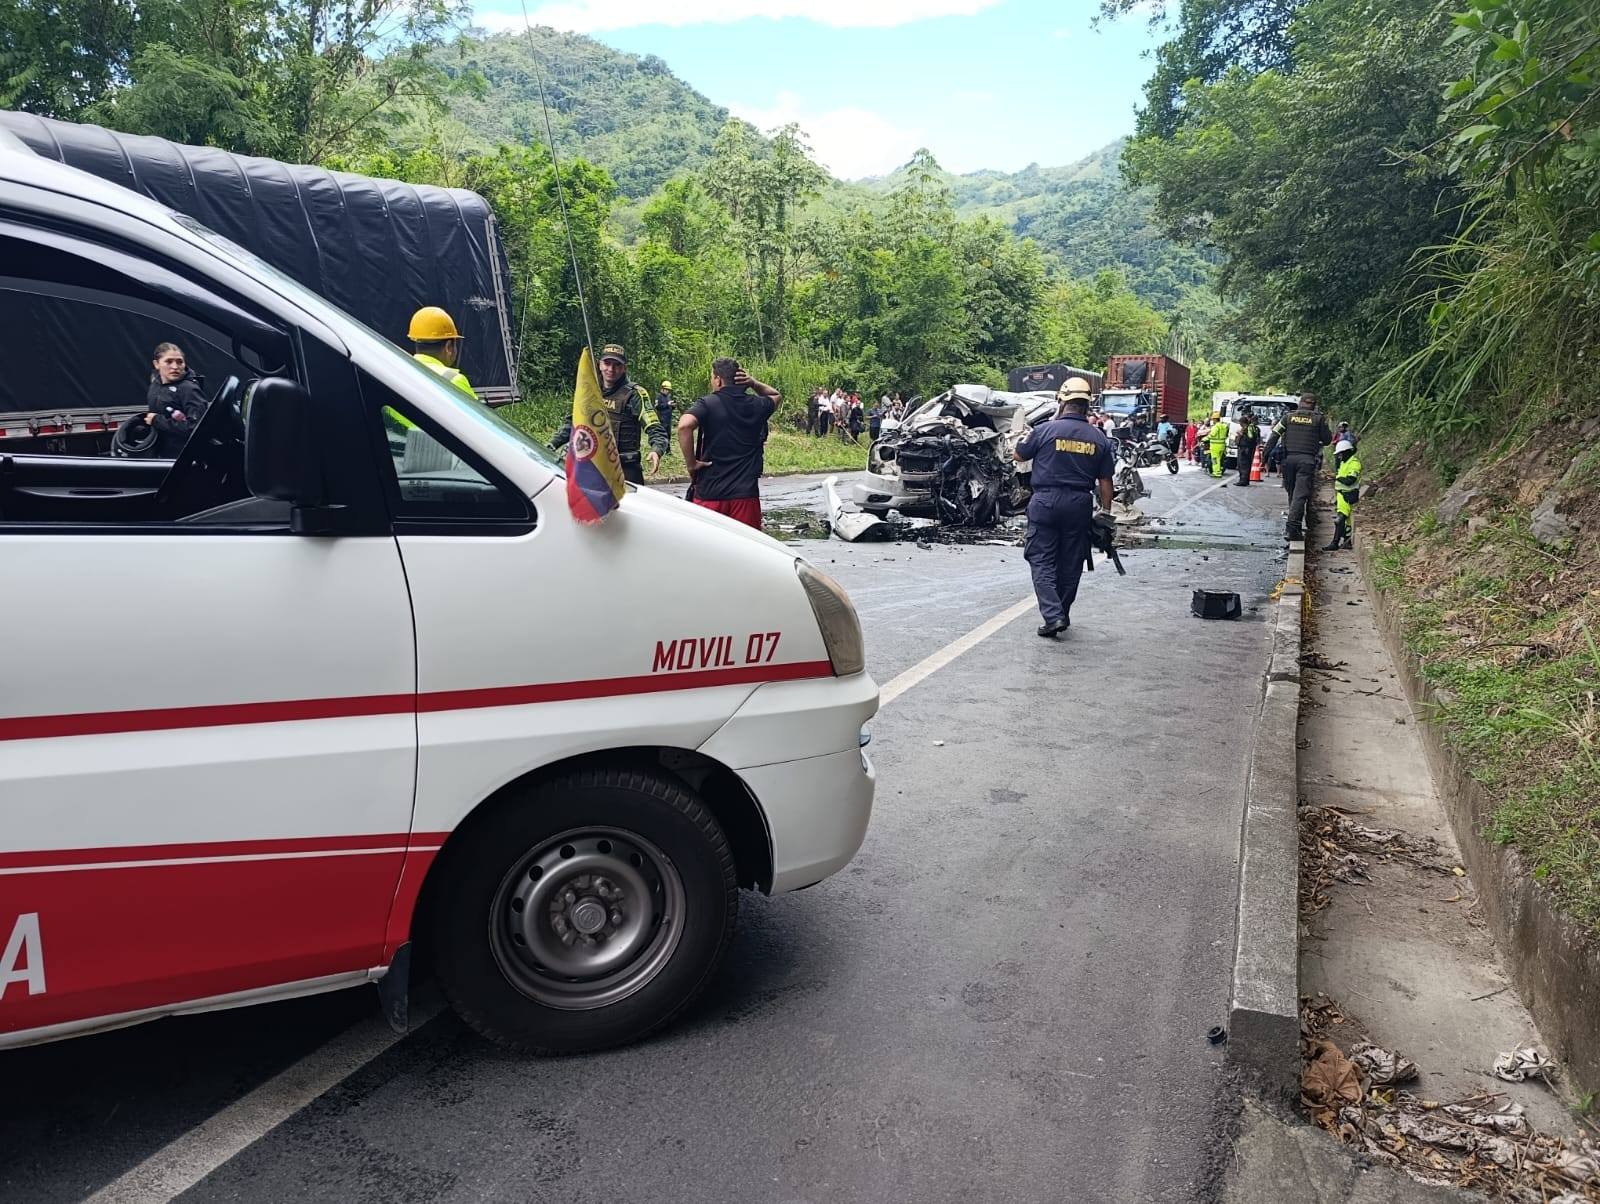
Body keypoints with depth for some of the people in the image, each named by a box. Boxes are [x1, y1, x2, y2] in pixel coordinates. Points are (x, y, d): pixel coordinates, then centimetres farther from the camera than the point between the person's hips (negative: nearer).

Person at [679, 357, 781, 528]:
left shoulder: (708, 403, -6)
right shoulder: (756, 405, 6)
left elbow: (684, 425, -25)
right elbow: (776, 395, 29)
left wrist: (691, 463, -13)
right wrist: (753, 383, 12)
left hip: (710, 493, -2)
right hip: (746, 494, 3)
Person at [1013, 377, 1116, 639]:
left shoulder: (1045, 430, -8)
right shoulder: (1099, 439, 2)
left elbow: (1018, 455, 8)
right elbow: (1105, 482, 4)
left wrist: (1024, 437, 24)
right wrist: (1106, 513, 12)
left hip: (1045, 502, -3)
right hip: (1079, 506, 3)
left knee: (1042, 561, 2)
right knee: (1070, 563, 13)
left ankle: (1053, 616, -12)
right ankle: (1062, 615, 23)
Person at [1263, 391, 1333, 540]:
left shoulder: (1289, 416, 8)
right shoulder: (1319, 418, 2)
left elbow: (1274, 436, 3)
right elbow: (1327, 440, 8)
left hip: (1289, 458, 3)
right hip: (1307, 460, -3)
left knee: (1292, 493, 16)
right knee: (1300, 494, -7)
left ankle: (1295, 525, 25)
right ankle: (1292, 528, -17)